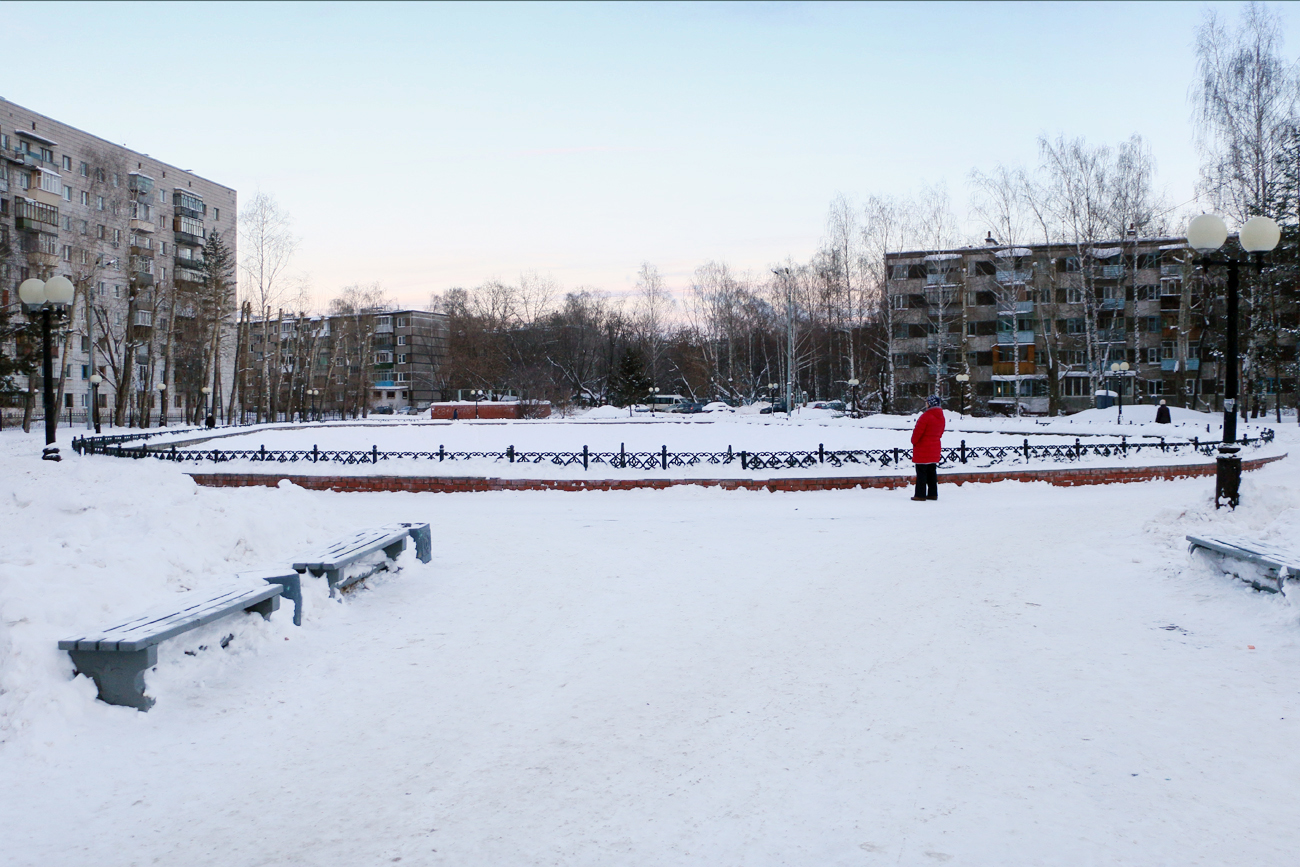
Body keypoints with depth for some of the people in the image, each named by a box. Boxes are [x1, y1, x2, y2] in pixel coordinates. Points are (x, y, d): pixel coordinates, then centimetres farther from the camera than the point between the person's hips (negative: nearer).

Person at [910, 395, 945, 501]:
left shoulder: (926, 416, -19)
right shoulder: (941, 417, 7)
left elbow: (918, 431, -17)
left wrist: (914, 441, 0)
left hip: (923, 449, -8)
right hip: (935, 449, 8)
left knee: (921, 472, -3)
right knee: (932, 472, 13)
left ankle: (920, 494, -2)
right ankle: (933, 493, 16)